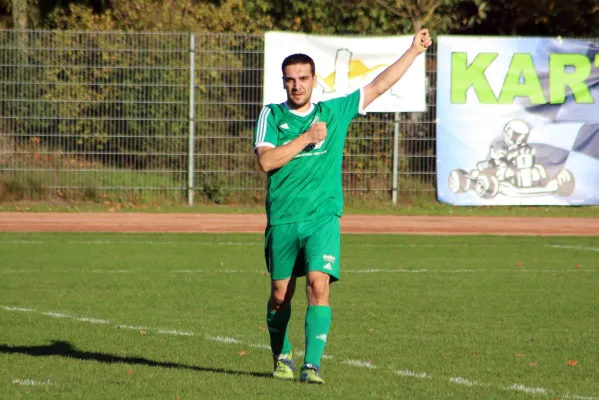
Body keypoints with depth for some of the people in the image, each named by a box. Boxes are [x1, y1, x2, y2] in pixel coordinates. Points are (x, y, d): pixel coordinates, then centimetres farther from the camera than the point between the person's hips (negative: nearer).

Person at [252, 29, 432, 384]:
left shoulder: (334, 112, 8)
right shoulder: (271, 116, 4)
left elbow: (379, 85, 13)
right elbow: (266, 161, -10)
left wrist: (414, 51, 13)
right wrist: (306, 138, -12)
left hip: (323, 218, 0)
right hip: (282, 220, 1)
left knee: (319, 285, -18)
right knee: (281, 295, 8)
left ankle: (312, 365, -19)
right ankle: (282, 357, 30)